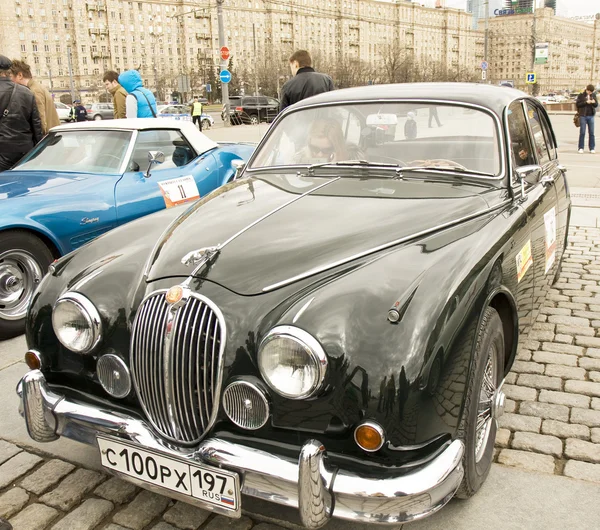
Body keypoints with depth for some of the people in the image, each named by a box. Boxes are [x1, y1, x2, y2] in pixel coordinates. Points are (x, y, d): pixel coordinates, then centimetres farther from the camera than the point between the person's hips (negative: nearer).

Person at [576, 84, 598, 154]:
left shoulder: (593, 95, 8)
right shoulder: (581, 95, -1)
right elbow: (577, 104, -6)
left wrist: (594, 102, -14)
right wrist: (586, 102, -17)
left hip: (591, 116, 3)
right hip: (583, 116, -3)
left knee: (591, 132, 3)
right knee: (582, 132, -3)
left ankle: (592, 148, 8)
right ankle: (581, 148, 4)